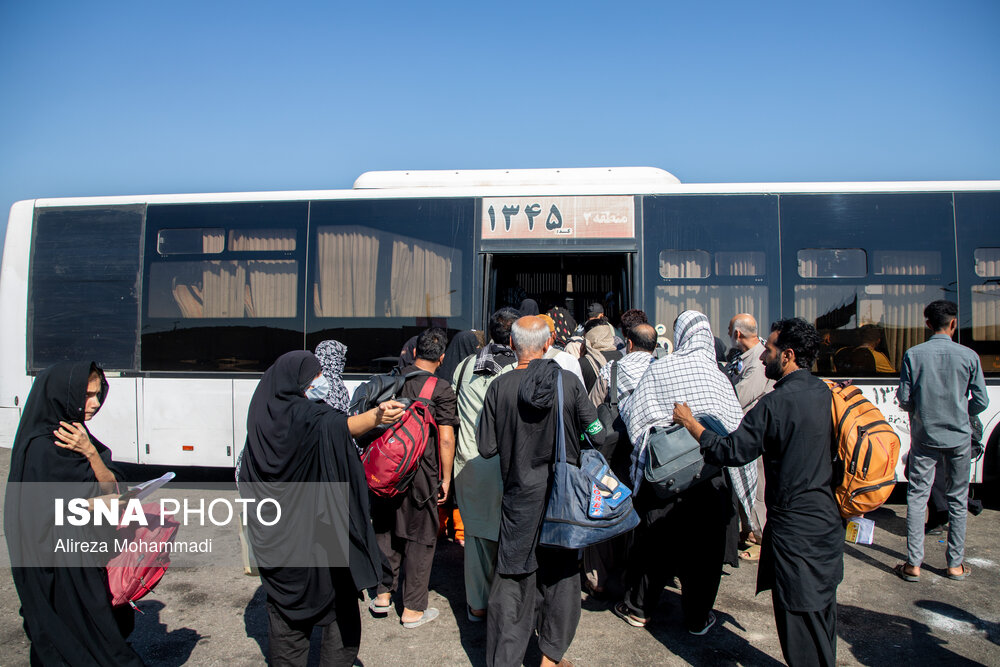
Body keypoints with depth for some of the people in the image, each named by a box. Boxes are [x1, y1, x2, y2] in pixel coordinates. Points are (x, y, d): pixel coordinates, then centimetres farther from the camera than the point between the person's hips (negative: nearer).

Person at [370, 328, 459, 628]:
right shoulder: (441, 390, -12)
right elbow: (446, 438, -14)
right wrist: (446, 478, -4)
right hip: (421, 475, -5)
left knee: (386, 531, 20)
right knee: (420, 538, 8)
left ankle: (383, 596, 30)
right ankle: (413, 609, 17)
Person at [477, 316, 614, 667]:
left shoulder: (500, 386, -11)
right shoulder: (569, 382, -11)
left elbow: (487, 448, -7)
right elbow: (598, 436, -6)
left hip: (519, 497, -1)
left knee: (513, 580, 10)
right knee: (560, 576, 18)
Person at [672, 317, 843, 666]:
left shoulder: (776, 403, -20)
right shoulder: (826, 393, 3)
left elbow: (731, 451, -17)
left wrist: (690, 422, -6)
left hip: (795, 527, -8)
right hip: (829, 520, 8)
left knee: (798, 615, 5)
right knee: (822, 609, 22)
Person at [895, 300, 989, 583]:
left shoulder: (913, 355, -8)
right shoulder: (969, 356, -6)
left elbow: (904, 400, -7)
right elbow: (981, 402, -2)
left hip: (924, 437, -1)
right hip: (959, 438, 1)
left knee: (917, 498, 5)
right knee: (958, 500, 12)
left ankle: (913, 564, 7)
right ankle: (955, 564, 20)